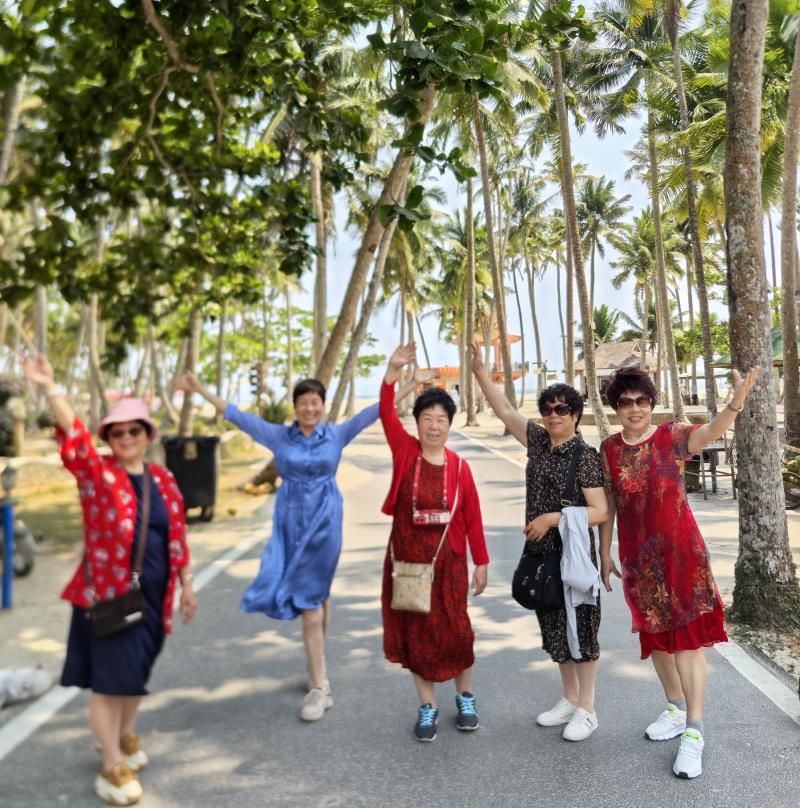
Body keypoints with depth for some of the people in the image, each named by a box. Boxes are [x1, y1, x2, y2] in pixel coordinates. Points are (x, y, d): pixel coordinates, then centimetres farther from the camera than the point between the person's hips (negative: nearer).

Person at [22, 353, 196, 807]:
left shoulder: (163, 480, 5)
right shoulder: (98, 474, -6)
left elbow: (177, 537, 9)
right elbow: (74, 437, -24)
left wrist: (187, 585, 10)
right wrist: (51, 388, -38)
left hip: (153, 595, 5)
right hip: (107, 594, -4)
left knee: (137, 673, 19)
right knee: (110, 679, 1)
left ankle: (125, 735, 45)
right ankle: (112, 768, 17)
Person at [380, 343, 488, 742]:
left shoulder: (459, 466, -4)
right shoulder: (404, 452, -4)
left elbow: (472, 518, 0)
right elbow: (386, 413, -17)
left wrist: (481, 563, 2)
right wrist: (393, 370, -30)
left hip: (448, 561, 0)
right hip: (407, 559, 1)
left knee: (455, 631, 7)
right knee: (416, 632, 9)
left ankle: (465, 699, 31)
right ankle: (427, 707, 25)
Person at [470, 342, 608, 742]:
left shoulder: (585, 456, -13)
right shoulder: (538, 441, 5)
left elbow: (600, 511, -15)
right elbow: (503, 409, 9)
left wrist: (553, 518, -21)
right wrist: (479, 369, 3)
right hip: (541, 553, 7)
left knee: (579, 627, 3)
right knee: (553, 627, 15)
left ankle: (586, 709, 18)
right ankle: (569, 699, 31)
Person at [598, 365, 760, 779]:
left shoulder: (672, 436, -9)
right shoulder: (608, 449, -1)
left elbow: (710, 432, -30)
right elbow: (607, 506, 6)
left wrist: (736, 402, -50)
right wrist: (605, 554, 8)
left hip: (680, 549, -3)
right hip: (638, 556, 3)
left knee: (687, 633, -2)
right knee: (655, 632, 14)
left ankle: (694, 730, 7)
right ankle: (675, 707, 34)